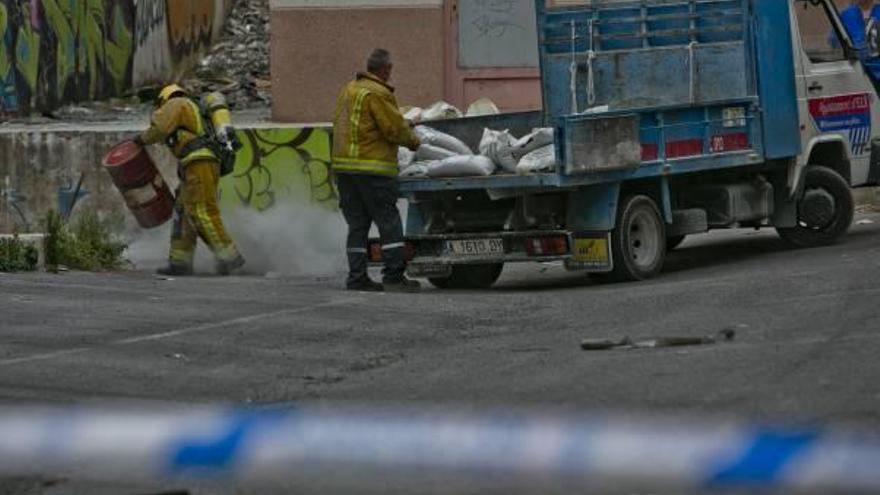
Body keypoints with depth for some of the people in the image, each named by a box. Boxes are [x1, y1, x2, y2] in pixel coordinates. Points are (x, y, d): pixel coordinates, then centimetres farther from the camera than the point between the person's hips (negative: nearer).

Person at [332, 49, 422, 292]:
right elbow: (395, 129, -13)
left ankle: (357, 277, 7)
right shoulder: (378, 94, -12)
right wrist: (414, 141, 6)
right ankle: (394, 276, -7)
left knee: (357, 224, 10)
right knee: (389, 221, -4)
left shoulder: (348, 90, 16)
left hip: (343, 164, 8)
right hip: (372, 168, -8)